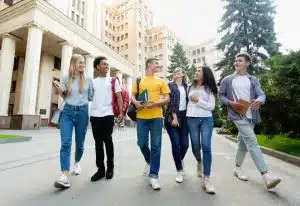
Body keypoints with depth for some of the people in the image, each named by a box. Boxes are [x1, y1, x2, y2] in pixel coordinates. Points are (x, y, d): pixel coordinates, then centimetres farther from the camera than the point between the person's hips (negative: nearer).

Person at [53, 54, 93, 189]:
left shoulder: (88, 80, 7)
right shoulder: (66, 79, 6)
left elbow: (91, 97, 12)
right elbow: (64, 96, 15)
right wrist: (60, 91, -4)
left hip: (83, 112, 1)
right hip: (67, 112, 0)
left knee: (79, 143, 9)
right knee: (65, 143, -13)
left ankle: (77, 163, 39)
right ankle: (64, 176, -15)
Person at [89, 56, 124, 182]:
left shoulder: (113, 80, 7)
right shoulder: (93, 82, 14)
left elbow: (119, 97, 3)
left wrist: (121, 112, -5)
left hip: (107, 115, -3)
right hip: (94, 115, 3)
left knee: (107, 141, 2)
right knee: (98, 142, 7)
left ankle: (110, 167, 18)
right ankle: (101, 169, 18)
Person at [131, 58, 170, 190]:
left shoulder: (161, 81, 11)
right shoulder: (139, 80, 12)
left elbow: (167, 99, 6)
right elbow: (132, 95, 12)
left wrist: (155, 103, -12)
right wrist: (135, 102, -11)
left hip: (156, 116, 0)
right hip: (141, 116, 1)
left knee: (156, 145, -2)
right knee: (142, 144, 7)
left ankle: (153, 176, 8)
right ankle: (149, 162, 38)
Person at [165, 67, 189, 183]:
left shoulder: (186, 86, 15)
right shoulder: (170, 85, 4)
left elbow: (188, 101, 14)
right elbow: (170, 101, -7)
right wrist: (174, 117, -15)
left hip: (184, 116, 3)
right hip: (172, 116, -3)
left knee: (185, 144, 0)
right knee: (175, 143, -5)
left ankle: (180, 160, 33)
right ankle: (179, 171, 10)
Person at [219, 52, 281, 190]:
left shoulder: (253, 80, 11)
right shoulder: (227, 80, 6)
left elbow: (261, 94, 0)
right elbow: (221, 95, 6)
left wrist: (259, 101, -24)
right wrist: (230, 103, -13)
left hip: (251, 115, 4)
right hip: (238, 115, -4)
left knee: (244, 143, 13)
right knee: (252, 142, -15)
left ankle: (237, 168, 29)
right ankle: (266, 175, -14)